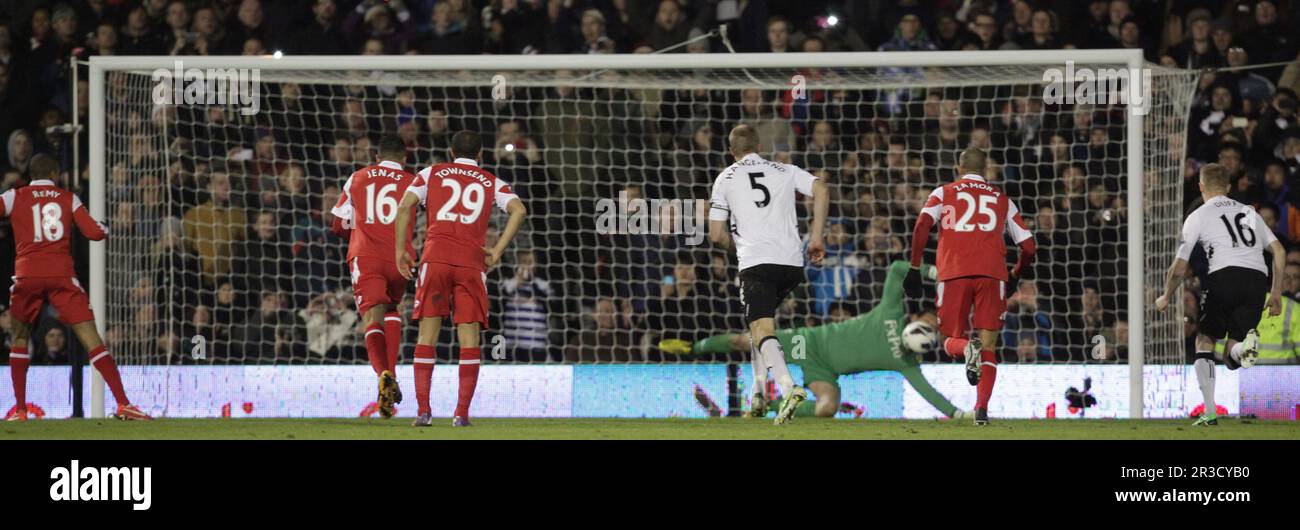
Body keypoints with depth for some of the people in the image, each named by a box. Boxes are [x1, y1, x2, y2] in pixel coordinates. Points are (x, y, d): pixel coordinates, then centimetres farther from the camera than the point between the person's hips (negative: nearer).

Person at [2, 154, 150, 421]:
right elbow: (95, 232, 4)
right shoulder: (68, 198, 11)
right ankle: (123, 404, -12)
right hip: (61, 274, 0)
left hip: (27, 275, 0)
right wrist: (106, 229, 26)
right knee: (91, 337, -4)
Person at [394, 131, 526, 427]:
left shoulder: (431, 174, 15)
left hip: (435, 258, 0)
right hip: (472, 264, 0)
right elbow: (519, 211, -1)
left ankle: (423, 411, -4)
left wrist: (400, 250, 7)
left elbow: (404, 206, 2)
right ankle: (462, 413, -4)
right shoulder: (491, 183, 16)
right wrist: (497, 252, 1)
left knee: (427, 336, 4)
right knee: (469, 339, 3)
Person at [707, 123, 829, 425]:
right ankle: (759, 391, 21)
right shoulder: (785, 171, 17)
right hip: (792, 261, 4)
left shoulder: (725, 179, 11)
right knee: (763, 319, 26)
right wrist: (815, 238, 4)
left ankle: (789, 387, -39)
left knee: (762, 330, -14)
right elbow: (820, 191, 0)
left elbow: (717, 236, 8)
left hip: (756, 263, -4)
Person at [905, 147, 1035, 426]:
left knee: (952, 340, 14)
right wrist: (1015, 277, 35)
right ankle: (982, 408, -16)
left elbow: (922, 225, -2)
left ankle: (967, 349, -24)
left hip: (953, 274, -1)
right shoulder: (1002, 199, 21)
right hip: (992, 273, 1)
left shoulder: (943, 192, 17)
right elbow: (1028, 247, 18)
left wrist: (914, 269, 0)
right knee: (988, 346, 5)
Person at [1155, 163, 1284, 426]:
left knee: (1205, 342, 14)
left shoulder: (1198, 216, 13)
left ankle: (1210, 413, 1)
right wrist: (1276, 294, 24)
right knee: (1232, 359, 6)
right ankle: (1246, 345, -32)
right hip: (1258, 278, 3)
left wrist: (1165, 298, 28)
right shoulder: (1250, 212, 26)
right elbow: (1279, 252, 18)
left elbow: (1179, 268, 11)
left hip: (1225, 275, -3)